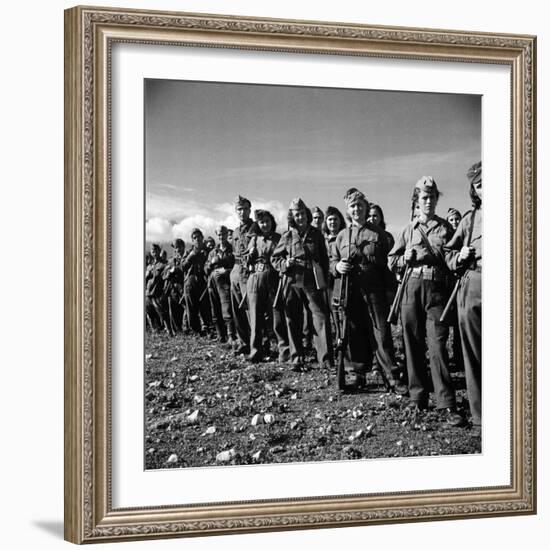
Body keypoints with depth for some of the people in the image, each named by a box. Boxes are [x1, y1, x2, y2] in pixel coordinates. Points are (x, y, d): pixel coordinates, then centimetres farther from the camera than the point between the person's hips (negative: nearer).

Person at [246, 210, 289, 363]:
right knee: (256, 317, 3)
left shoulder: (278, 238, 6)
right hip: (255, 279, 3)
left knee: (277, 317, -7)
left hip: (273, 279, -3)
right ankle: (256, 351, 9)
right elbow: (247, 262, 16)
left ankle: (284, 350, -2)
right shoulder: (254, 239, 15)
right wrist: (250, 254, -3)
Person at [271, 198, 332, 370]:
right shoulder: (287, 236, 5)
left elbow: (324, 258, 14)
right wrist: (284, 264, -8)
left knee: (321, 317, -9)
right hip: (293, 282, 1)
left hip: (313, 282, -1)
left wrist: (324, 279, 7)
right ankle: (296, 358, 11)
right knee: (293, 321, 3)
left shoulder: (316, 234, 7)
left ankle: (325, 358, -8)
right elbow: (274, 258, 12)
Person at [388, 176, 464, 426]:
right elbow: (391, 261, 16)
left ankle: (447, 404, -14)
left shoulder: (446, 227, 10)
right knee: (413, 345, 5)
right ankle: (418, 398, 16)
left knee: (437, 345, -11)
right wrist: (406, 258, -3)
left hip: (437, 289, -2)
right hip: (412, 288, 2)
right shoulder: (408, 229, 14)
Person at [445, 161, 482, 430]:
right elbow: (448, 253, 23)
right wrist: (460, 256, 2)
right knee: (473, 355, 2)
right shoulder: (470, 219, 16)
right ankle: (480, 416, 8)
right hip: (471, 286, 3)